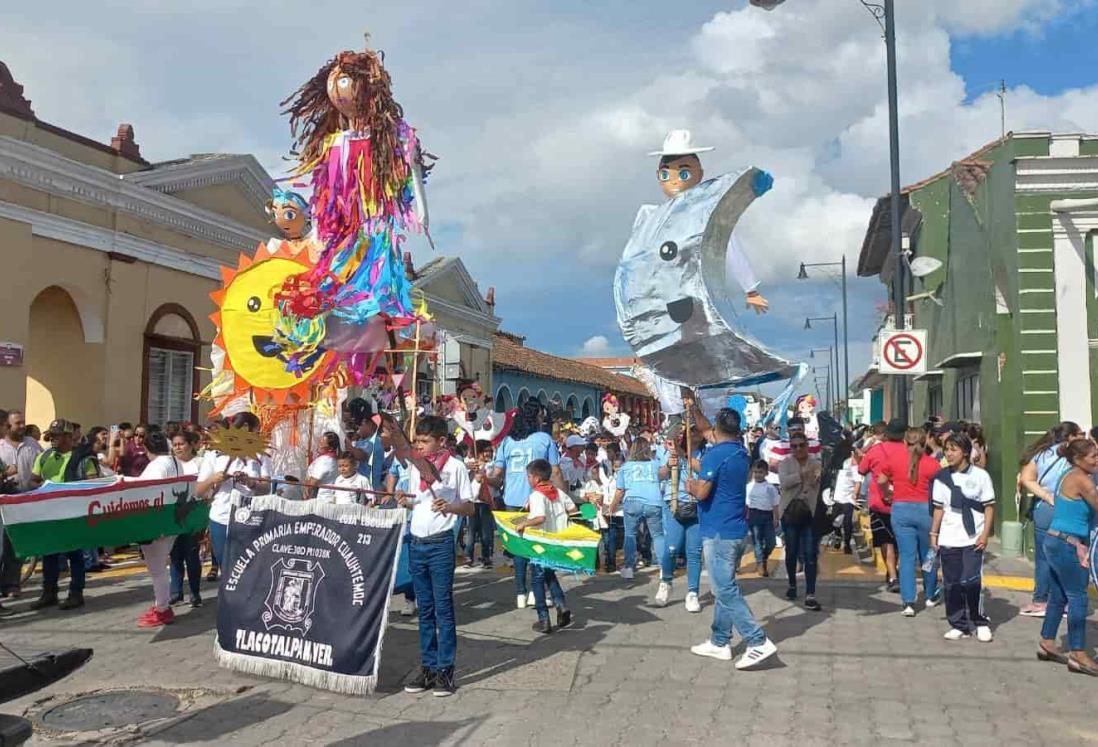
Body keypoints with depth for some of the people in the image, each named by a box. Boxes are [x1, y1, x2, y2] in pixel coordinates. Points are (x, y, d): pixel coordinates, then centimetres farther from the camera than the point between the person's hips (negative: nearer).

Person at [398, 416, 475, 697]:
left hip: (440, 544, -6)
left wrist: (449, 506, -23)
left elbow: (470, 508, -5)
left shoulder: (455, 467, -7)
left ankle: (445, 669, 9)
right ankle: (428, 667, 21)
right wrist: (405, 501, -2)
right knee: (424, 609, 12)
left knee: (443, 608, 0)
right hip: (417, 543, 6)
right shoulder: (414, 466, 10)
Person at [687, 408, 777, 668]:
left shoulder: (715, 454, -17)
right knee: (724, 588, 16)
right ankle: (719, 642, 22)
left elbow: (702, 492, -21)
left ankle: (758, 642, -10)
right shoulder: (741, 452, 9)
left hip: (719, 532, -9)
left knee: (726, 591, -6)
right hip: (737, 530, 9)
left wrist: (690, 487, 1)